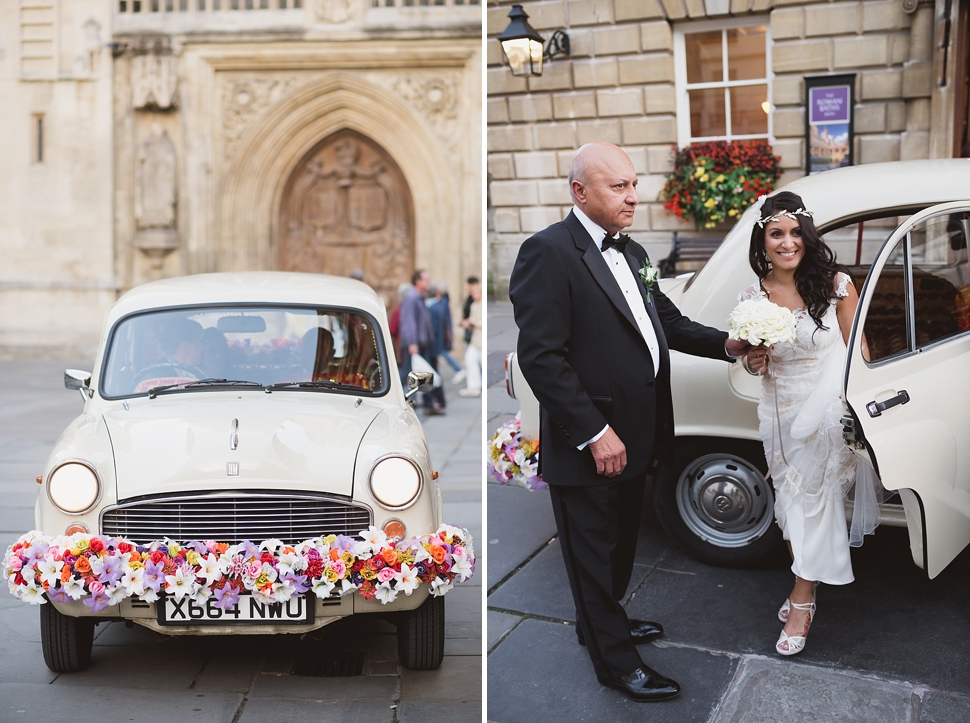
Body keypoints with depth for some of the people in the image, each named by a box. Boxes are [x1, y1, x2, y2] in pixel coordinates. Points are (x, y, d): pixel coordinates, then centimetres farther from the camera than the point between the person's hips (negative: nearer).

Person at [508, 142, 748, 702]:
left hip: (633, 439, 9)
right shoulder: (549, 252, -18)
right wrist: (594, 434, -22)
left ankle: (601, 624, 46)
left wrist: (727, 344, -2)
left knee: (620, 546, 25)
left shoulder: (632, 253, 11)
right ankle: (616, 662, 27)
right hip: (588, 446, -9)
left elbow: (669, 323, 15)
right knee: (595, 556, 10)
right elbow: (540, 357, -22)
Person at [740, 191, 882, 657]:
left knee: (814, 501, 1)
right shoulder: (752, 297, -3)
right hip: (781, 414, 3)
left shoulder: (835, 285, -11)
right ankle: (805, 586, 33)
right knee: (790, 502, 14)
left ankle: (802, 602, 14)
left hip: (830, 408, -3)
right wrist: (754, 363, -14)